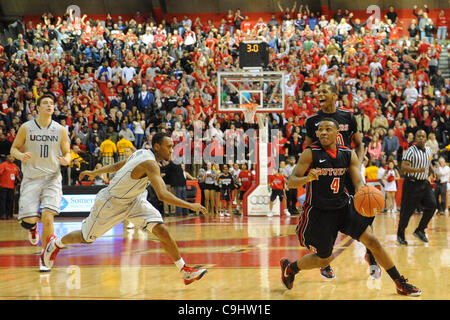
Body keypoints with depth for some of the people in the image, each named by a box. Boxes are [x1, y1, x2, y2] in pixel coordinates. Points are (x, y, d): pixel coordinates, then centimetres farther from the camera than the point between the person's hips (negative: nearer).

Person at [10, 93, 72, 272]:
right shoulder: (26, 128, 0)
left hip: (52, 178, 0)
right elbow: (14, 148, 8)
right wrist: (21, 156, -15)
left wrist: (66, 160, -14)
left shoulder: (60, 130, 3)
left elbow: (67, 153, 10)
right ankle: (33, 228, 33)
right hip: (31, 178, 0)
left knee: (47, 218, -16)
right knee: (29, 220, -8)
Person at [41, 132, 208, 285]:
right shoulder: (150, 163, -32)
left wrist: (95, 173, 24)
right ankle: (56, 243, 42)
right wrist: (190, 206, -40)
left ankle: (186, 272, -7)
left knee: (162, 231, -9)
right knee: (86, 238, 13)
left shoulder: (142, 153, -3)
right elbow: (162, 194, -42)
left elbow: (118, 165, 11)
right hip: (111, 202, -8)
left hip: (133, 200, 8)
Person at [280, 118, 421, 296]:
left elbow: (358, 183, -6)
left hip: (344, 206, 4)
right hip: (319, 212, -4)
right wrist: (308, 178, -38)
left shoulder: (349, 154, -2)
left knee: (372, 241, -4)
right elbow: (291, 182, -16)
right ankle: (289, 267, 35)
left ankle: (401, 284, 7)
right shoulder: (311, 154, -13)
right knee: (323, 259, 6)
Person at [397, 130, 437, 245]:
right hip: (412, 184, -6)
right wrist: (418, 170, -35)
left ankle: (420, 230, 7)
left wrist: (432, 171, 10)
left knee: (432, 205, -8)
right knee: (407, 211, -2)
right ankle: (400, 235, 15)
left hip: (424, 183, 6)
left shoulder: (428, 150, 9)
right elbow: (403, 167, -23)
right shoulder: (411, 151, -13)